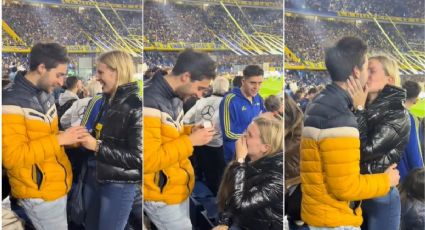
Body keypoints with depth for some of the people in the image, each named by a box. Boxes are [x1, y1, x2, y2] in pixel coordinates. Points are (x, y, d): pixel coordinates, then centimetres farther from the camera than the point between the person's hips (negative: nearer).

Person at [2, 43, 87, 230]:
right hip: (39, 194, -8)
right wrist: (59, 140, -24)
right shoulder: (12, 103, -19)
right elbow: (12, 157, -24)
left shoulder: (46, 95, 8)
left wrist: (72, 138, 0)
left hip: (57, 186, 8)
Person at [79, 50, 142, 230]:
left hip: (119, 186, -8)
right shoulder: (107, 101, 9)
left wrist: (97, 146, -22)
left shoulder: (136, 107, -17)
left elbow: (137, 158, -22)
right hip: (94, 178, 8)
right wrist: (84, 138, 4)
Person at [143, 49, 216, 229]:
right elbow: (148, 161, -28)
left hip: (179, 189, 9)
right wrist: (190, 141, -24)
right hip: (160, 196, -9)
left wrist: (191, 131, -2)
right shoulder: (150, 104, -27)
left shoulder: (173, 95, 2)